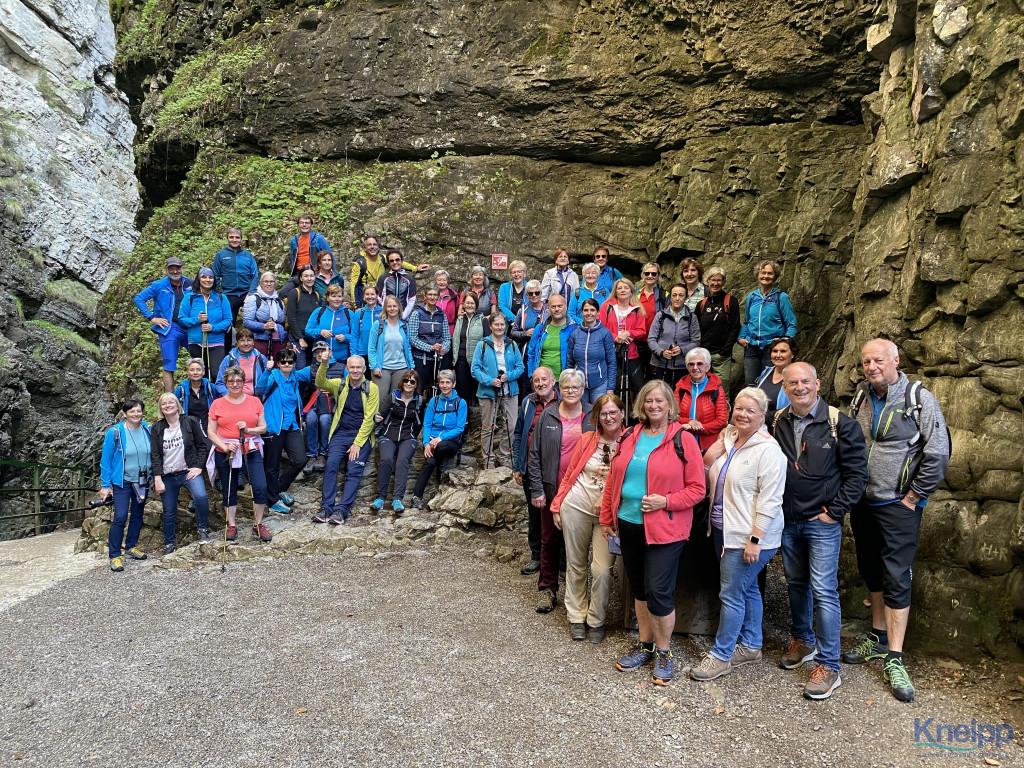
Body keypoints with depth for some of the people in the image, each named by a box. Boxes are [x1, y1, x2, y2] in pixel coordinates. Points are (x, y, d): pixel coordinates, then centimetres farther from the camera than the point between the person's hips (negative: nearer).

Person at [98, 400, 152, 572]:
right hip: (122, 481, -4)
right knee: (120, 517, -11)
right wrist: (105, 485, -9)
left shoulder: (148, 430, -3)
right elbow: (106, 459, -8)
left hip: (142, 481, 5)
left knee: (137, 514, 15)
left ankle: (131, 546, 32)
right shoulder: (115, 432, -13)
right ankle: (114, 555, -1)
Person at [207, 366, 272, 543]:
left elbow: (263, 427, 7)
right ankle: (231, 525, 26)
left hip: (251, 451, 0)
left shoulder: (254, 401, 5)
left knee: (260, 487, -12)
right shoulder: (217, 404, 4)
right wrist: (224, 446, -14)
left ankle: (258, 524, 5)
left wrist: (248, 429, -13)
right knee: (228, 490, 10)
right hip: (225, 454, 0)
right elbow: (211, 432, 2)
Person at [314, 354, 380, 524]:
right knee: (331, 465, -16)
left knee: (354, 470, -15)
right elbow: (320, 383, -10)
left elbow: (369, 418, -6)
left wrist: (357, 443, -11)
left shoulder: (371, 388, -2)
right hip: (341, 433, 2)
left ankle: (342, 509, -16)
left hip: (362, 435, -2)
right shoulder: (340, 384, 8)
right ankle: (327, 507, -15)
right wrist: (324, 363, -26)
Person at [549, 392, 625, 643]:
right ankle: (576, 617, 27)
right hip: (576, 507, 2)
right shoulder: (587, 440, -1)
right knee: (576, 564, 11)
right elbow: (569, 475, 5)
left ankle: (596, 620, 18)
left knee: (602, 569, -4)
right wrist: (557, 505, 3)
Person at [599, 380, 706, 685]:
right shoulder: (629, 437, 6)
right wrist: (607, 517, 10)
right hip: (629, 525, 5)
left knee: (659, 592, -4)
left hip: (665, 530, -5)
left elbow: (697, 488, -8)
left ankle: (664, 653, 19)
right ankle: (645, 645, 34)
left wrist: (666, 501, -20)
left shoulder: (683, 440, -8)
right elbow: (613, 479, 11)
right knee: (639, 589, 16)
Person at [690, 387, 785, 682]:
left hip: (748, 536, -8)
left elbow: (769, 500, -19)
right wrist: (718, 447, 3)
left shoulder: (767, 450, -16)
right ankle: (751, 646, 32)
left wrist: (755, 539, -21)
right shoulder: (728, 440, 7)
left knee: (732, 594, -1)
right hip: (724, 531, 8)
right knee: (747, 588, 19)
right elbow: (712, 477, 17)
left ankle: (721, 655, 11)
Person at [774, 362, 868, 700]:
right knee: (796, 583, 17)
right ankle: (802, 641, 36)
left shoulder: (839, 423, -10)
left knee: (824, 591, -4)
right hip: (787, 520, 5)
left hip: (822, 521, -4)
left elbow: (857, 472, -8)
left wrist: (835, 511, -11)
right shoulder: (777, 422, 3)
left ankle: (828, 666, 6)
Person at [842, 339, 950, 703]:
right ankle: (878, 638, 32)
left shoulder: (919, 398, -11)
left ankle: (894, 660, 5)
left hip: (898, 506, -5)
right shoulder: (860, 397, 4)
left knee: (896, 579, -3)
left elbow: (939, 453, -13)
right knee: (871, 572, 16)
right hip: (862, 502, 5)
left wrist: (912, 498, -10)